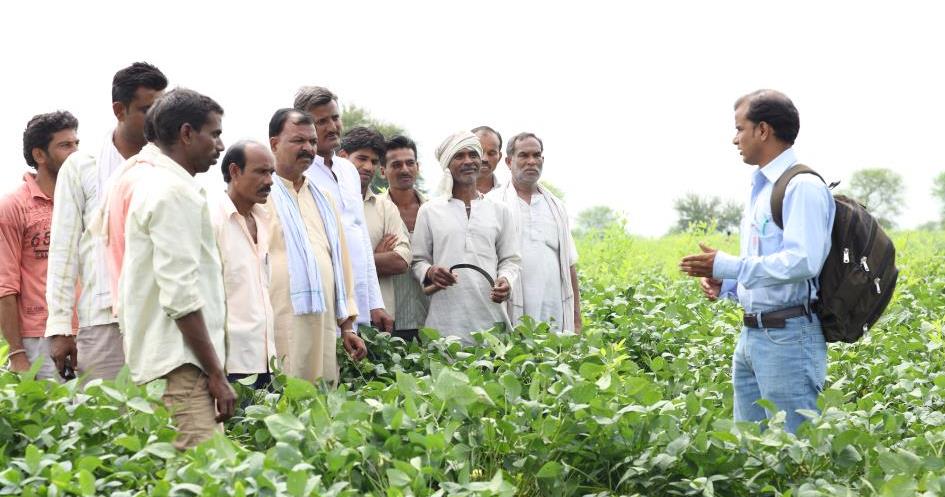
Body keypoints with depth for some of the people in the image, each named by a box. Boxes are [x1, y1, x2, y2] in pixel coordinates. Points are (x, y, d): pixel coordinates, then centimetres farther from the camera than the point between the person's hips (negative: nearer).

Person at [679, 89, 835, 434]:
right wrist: (725, 284, 8)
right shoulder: (760, 189, 18)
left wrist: (727, 266, -21)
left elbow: (802, 262, -24)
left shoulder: (802, 187, -13)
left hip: (788, 338, -10)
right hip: (751, 337, 10)